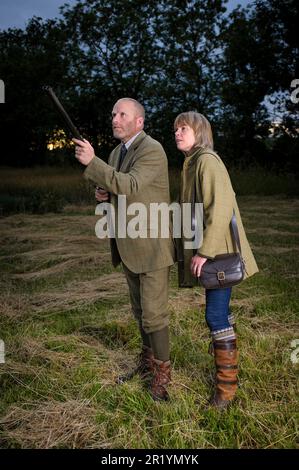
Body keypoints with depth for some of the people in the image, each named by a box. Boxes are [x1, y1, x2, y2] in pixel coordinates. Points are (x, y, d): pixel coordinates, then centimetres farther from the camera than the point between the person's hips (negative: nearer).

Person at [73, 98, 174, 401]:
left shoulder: (152, 150, -14)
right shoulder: (116, 152, 13)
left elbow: (130, 186, -27)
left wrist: (92, 162, -26)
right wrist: (105, 195, 1)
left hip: (151, 247, -8)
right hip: (129, 247, 9)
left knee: (153, 314, -2)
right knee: (140, 311, 19)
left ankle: (162, 374, 15)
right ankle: (147, 363, 35)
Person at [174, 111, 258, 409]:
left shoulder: (207, 161, -14)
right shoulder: (192, 163, 15)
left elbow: (221, 208, -23)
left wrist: (205, 251, -23)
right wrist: (200, 250, 14)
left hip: (218, 250, -9)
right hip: (209, 250, 9)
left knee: (215, 314, -6)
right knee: (219, 309, 20)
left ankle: (227, 385, 7)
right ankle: (225, 352, 39)